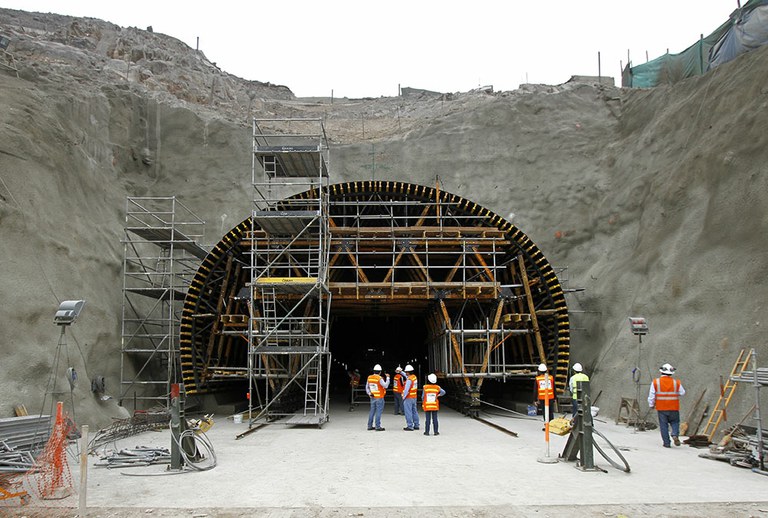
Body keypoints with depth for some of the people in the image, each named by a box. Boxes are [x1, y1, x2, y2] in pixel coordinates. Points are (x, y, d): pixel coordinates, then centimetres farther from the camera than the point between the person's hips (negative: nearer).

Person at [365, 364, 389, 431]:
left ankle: (370, 426, 16)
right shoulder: (379, 378, -17)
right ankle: (378, 427, -3)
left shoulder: (369, 378, 3)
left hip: (372, 397, 6)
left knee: (372, 411, 13)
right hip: (379, 398, -6)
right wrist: (387, 378, -10)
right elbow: (385, 385, -17)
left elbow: (367, 387, 9)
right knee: (379, 411, -2)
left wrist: (369, 394, 7)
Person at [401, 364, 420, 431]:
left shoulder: (409, 380, -21)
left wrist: (403, 397, -10)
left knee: (408, 412, -3)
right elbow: (406, 376, 26)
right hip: (414, 397, 9)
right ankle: (416, 425, 21)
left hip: (408, 398, -9)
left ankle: (410, 426, -2)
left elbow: (406, 390, -21)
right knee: (414, 411, 15)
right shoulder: (414, 377, 5)